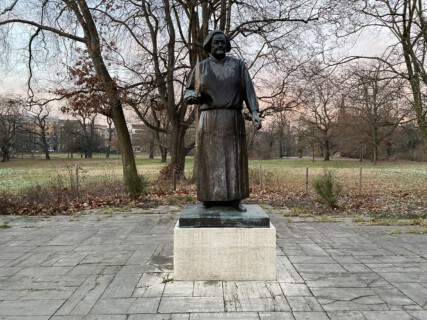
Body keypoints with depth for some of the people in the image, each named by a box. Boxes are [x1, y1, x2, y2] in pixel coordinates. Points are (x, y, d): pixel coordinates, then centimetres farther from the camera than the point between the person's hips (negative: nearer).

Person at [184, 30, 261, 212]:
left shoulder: (238, 65, 8)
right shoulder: (200, 67, 9)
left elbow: (248, 90, 1)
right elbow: (188, 92, 12)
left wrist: (255, 113, -13)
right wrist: (193, 96, -13)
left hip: (233, 120, 0)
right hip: (209, 120, 0)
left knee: (234, 158, -1)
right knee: (210, 159, -1)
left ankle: (234, 199, 6)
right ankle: (209, 199, 7)